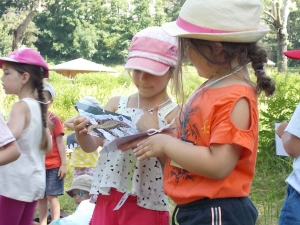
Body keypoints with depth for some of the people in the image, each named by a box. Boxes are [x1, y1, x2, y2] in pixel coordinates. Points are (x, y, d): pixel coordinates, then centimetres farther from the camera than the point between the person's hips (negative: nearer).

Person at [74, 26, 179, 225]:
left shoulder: (174, 114, -6)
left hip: (146, 206, -4)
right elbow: (92, 145, 2)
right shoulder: (116, 104, 7)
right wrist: (81, 133, -19)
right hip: (108, 200, 4)